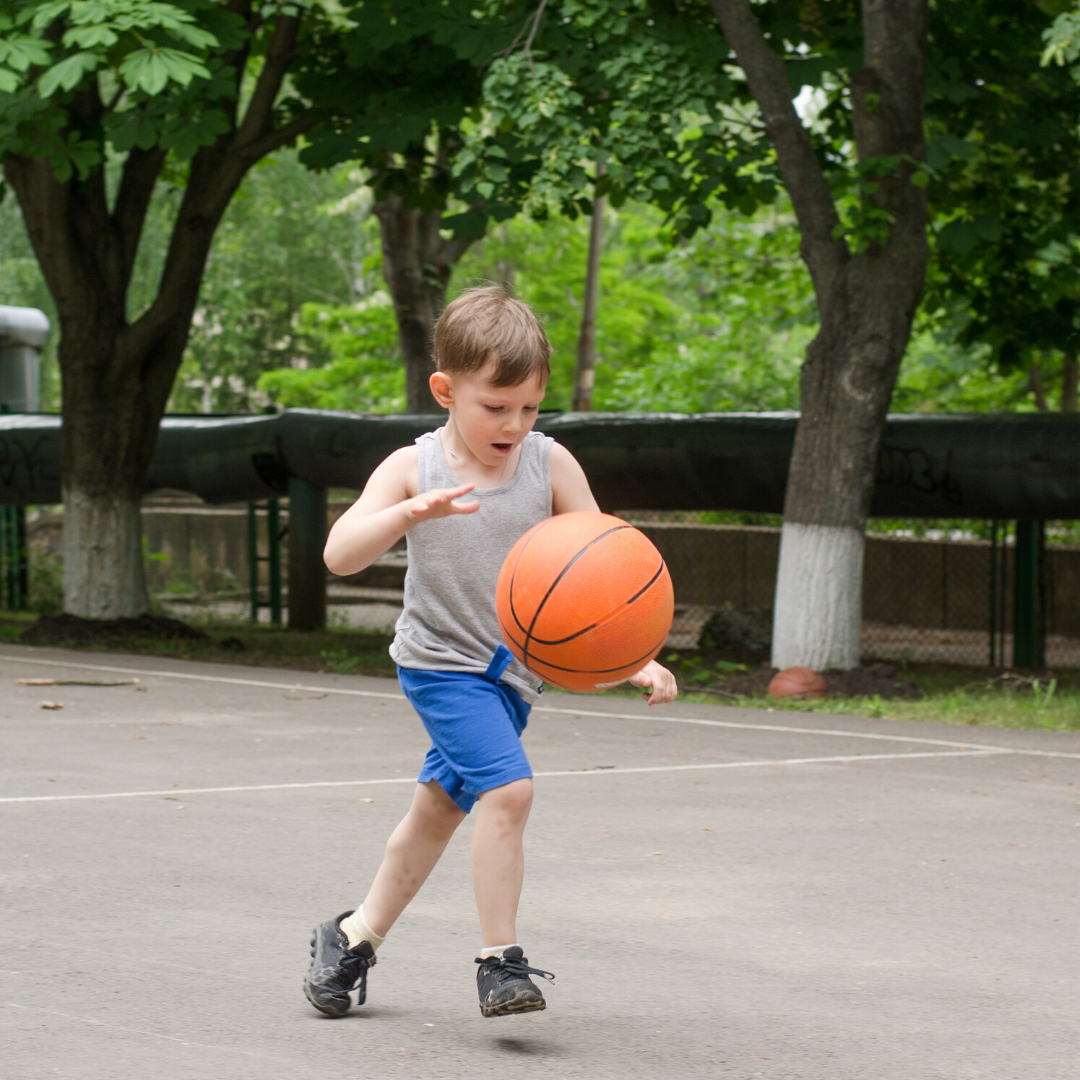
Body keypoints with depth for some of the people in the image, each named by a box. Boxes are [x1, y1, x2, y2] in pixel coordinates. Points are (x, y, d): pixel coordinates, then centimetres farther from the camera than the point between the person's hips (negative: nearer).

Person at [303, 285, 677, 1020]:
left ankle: (357, 937, 36)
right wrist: (409, 512, -39)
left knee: (440, 808, 17)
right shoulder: (412, 470, -12)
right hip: (443, 661, -4)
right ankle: (501, 961, -13)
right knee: (507, 788, -23)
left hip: (515, 666, 4)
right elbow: (340, 554, -21)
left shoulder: (550, 464, -7)